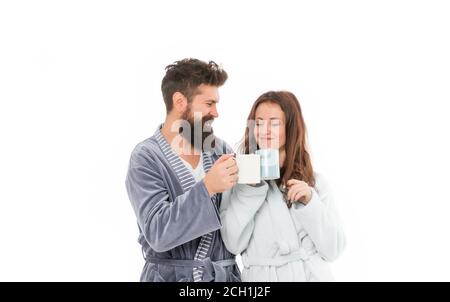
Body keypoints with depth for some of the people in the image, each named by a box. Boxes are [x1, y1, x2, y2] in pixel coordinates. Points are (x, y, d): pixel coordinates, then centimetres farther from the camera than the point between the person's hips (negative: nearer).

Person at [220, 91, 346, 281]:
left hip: (310, 275, 1)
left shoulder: (314, 181, -1)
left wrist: (310, 202, -17)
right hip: (260, 276, -1)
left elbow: (333, 250, -5)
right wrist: (249, 189, -18)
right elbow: (233, 244, -11)